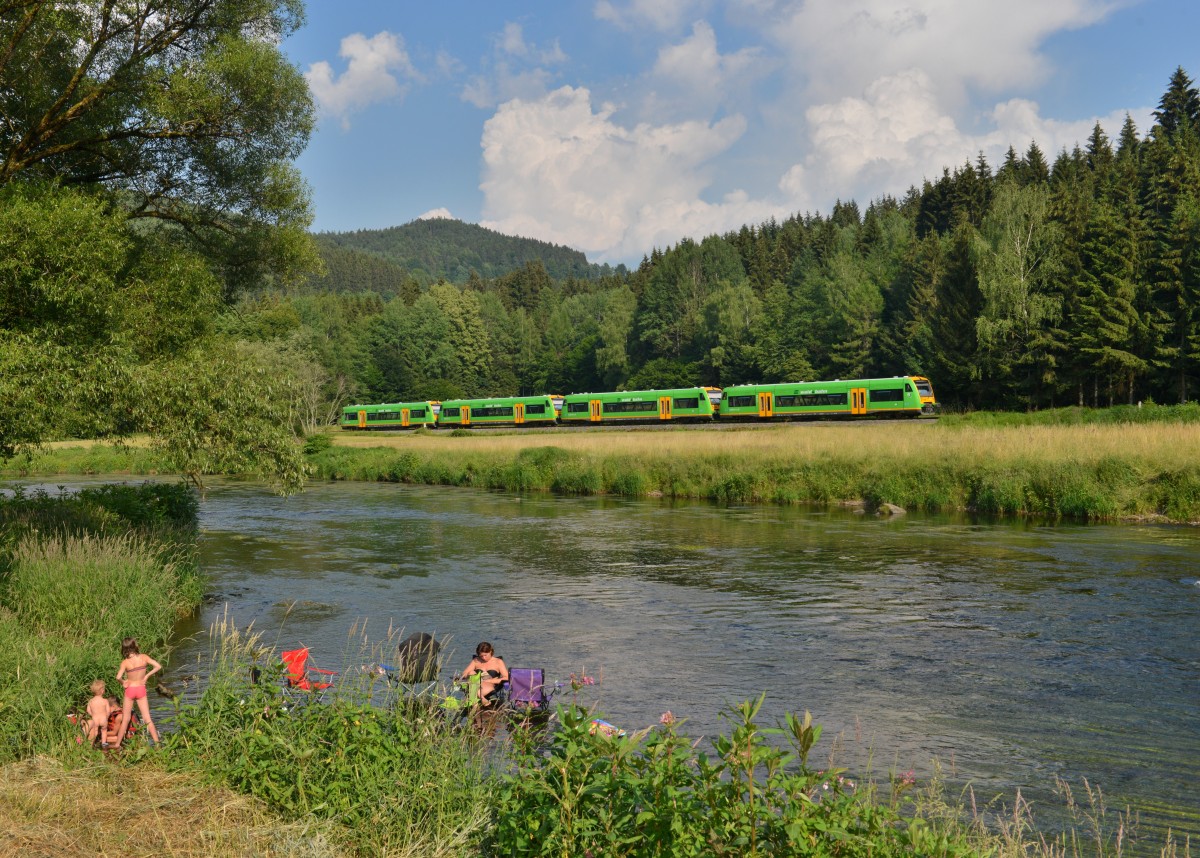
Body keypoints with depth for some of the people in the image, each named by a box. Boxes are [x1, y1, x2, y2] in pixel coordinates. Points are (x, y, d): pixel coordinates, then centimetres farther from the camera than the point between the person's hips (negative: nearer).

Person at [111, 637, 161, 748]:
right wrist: (146, 676, -1)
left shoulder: (125, 662, -13)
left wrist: (123, 682, -4)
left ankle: (117, 743, 19)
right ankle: (157, 742, 2)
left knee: (125, 719, 13)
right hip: (141, 689, 2)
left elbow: (118, 677, -25)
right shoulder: (143, 657, -8)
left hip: (130, 689, -1)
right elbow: (158, 666, -10)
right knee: (147, 719, 6)